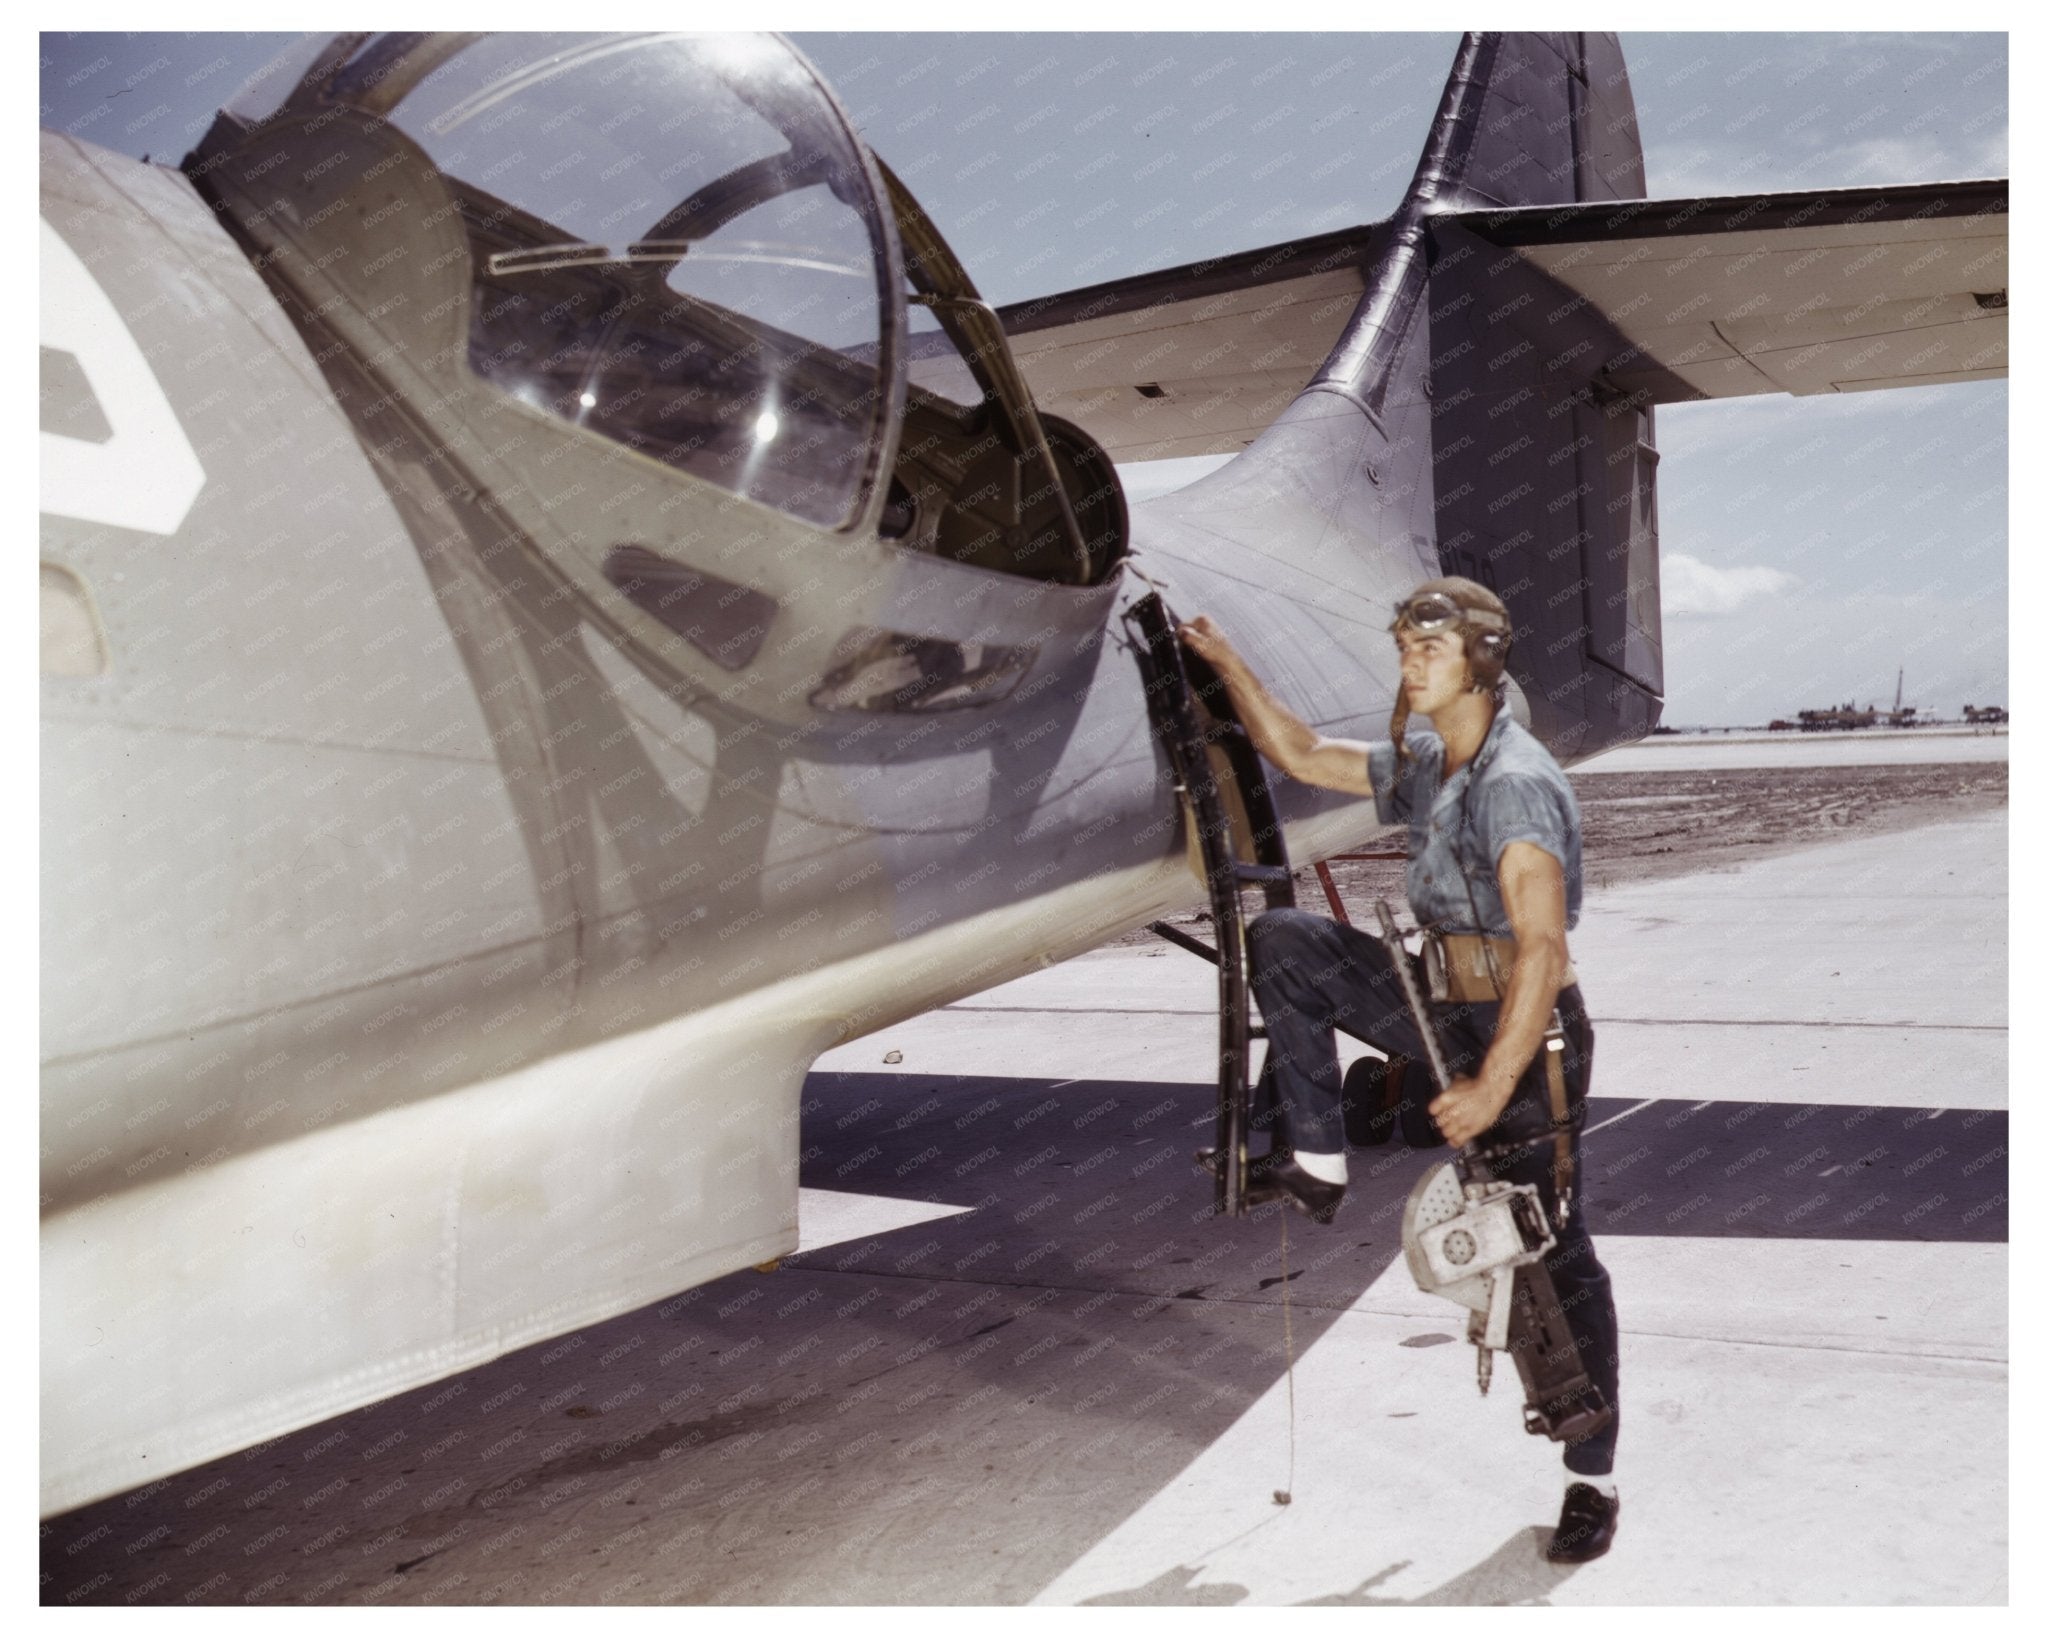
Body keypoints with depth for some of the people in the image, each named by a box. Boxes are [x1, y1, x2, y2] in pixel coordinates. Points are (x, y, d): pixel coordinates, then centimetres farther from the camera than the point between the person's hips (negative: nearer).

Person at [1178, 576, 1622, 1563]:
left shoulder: (1515, 781, -22)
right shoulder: (1422, 768, 5)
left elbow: (1543, 949, -30)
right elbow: (1300, 757, 19)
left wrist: (1490, 1088, -33)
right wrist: (1226, 663, 14)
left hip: (1526, 1033, -8)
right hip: (1442, 1009, 8)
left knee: (1551, 1251, 0)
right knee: (1284, 945, -2)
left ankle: (1592, 1482, 15)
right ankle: (1315, 1162, 3)